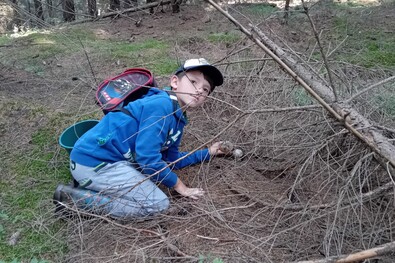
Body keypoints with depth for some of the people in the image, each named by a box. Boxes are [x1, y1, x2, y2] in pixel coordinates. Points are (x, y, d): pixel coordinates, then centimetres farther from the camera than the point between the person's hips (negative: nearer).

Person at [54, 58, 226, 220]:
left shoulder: (177, 120, 12)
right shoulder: (161, 105, -17)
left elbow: (170, 160, 21)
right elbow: (147, 156, -21)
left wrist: (208, 153, 22)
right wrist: (178, 185, -8)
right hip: (93, 162, -10)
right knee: (158, 204, -11)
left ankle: (89, 184, 11)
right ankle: (74, 197, -8)